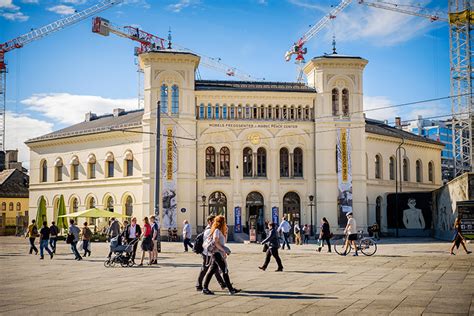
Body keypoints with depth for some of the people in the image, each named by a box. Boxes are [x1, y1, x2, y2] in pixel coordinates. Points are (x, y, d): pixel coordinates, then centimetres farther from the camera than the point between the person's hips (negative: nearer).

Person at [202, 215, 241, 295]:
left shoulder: (220, 231, 17)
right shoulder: (217, 230, -12)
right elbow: (216, 243, -19)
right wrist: (224, 249, -17)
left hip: (220, 253, 10)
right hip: (217, 253, -10)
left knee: (212, 271, 9)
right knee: (225, 271, -6)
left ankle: (205, 288, 12)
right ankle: (231, 289, -3)